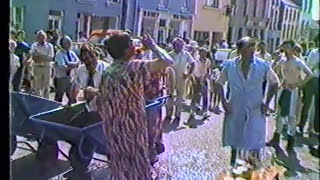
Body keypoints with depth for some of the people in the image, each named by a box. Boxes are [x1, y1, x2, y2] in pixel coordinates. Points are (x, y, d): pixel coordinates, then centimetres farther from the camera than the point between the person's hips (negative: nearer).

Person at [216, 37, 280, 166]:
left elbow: (275, 83, 4)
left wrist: (267, 102, -2)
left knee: (255, 142, 3)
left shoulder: (263, 66, -10)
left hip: (255, 110, -1)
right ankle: (233, 163, 39)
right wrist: (223, 101, -3)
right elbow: (220, 83, 6)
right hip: (235, 109, 1)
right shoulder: (230, 65, -8)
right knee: (233, 137, 17)